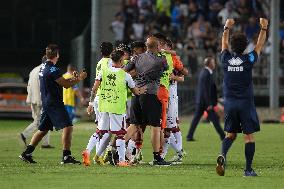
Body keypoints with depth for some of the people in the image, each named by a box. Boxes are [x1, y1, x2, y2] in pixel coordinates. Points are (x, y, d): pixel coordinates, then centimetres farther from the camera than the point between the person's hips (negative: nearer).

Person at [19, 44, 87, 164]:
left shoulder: (43, 67, 13)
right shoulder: (52, 69, -17)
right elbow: (66, 84, -14)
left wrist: (73, 78, 22)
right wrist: (79, 79, -2)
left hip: (47, 103, 10)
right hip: (54, 103, -10)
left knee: (43, 129, 15)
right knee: (67, 127, -10)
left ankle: (27, 153, 15)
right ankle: (66, 156, -14)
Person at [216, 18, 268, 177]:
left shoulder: (226, 59, -1)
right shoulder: (248, 60, -9)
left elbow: (224, 43, 19)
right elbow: (260, 45, 6)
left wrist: (227, 28, 33)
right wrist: (264, 28, 18)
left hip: (229, 102, 3)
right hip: (246, 102, -3)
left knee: (231, 134, 13)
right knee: (249, 135, 2)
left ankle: (223, 155, -15)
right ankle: (248, 169, 0)